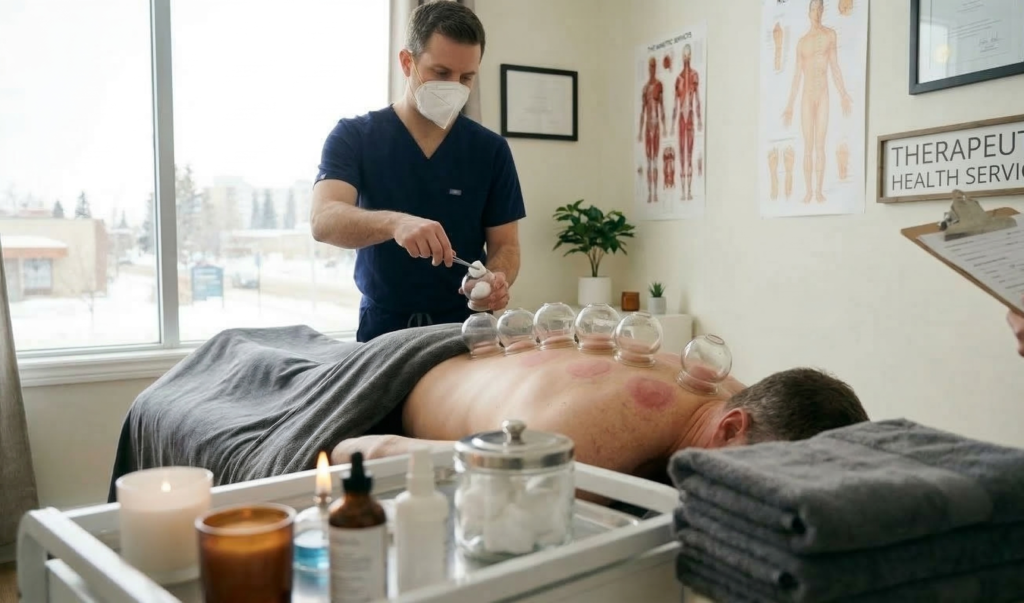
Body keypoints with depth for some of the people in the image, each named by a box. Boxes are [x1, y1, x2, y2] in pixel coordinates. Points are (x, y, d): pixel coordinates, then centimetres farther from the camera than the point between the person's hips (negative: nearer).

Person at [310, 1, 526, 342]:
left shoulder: (491, 150, 3)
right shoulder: (353, 137, -2)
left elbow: (505, 245, 5)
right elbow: (323, 220, -17)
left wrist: (497, 280, -18)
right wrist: (394, 223, -36)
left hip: (464, 329, 1)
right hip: (382, 329, -1)